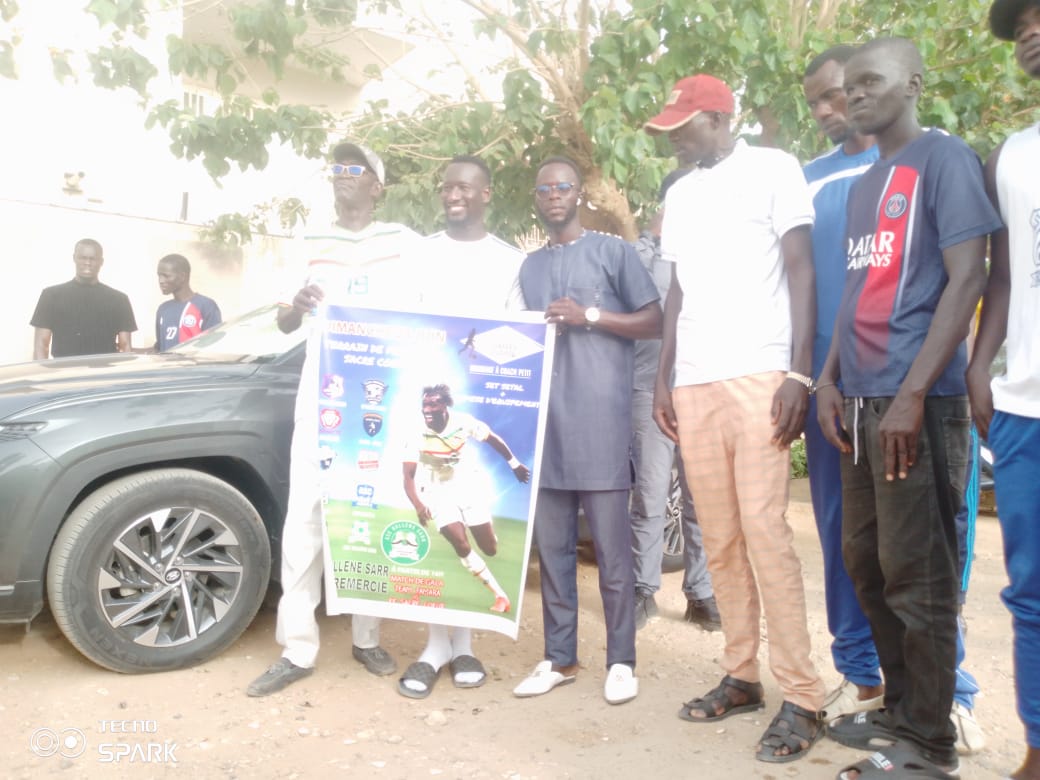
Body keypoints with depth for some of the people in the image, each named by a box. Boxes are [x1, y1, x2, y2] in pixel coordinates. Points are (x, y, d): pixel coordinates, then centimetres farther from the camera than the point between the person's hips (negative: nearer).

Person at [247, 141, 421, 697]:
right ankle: (297, 649, 4)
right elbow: (285, 324, 10)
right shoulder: (311, 244, 14)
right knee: (304, 517, -3)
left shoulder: (403, 243, 7)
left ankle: (367, 637, 17)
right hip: (321, 397, 2)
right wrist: (295, 306, -15)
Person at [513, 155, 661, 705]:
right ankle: (559, 658, 18)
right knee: (552, 548, 8)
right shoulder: (529, 267, 21)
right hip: (543, 418, 5)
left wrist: (589, 316, -10)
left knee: (611, 549, -1)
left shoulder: (613, 251, 5)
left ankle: (621, 661, 11)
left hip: (601, 420, -5)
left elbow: (653, 322, 1)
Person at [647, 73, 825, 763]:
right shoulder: (680, 194, 20)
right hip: (693, 385, 6)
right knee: (720, 539, 6)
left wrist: (799, 372, -12)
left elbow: (801, 271, -3)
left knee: (765, 531, -9)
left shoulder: (772, 169, 3)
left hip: (759, 376, -5)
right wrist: (664, 378, 13)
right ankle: (741, 676, 17)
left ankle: (802, 698, 2)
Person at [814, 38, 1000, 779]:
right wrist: (831, 379, 8)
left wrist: (912, 393, -19)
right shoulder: (864, 184, 19)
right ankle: (901, 708, 29)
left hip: (916, 402, -8)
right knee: (867, 561, 14)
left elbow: (967, 278, -12)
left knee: (916, 574, -1)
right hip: (861, 401, 8)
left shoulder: (944, 158, -3)